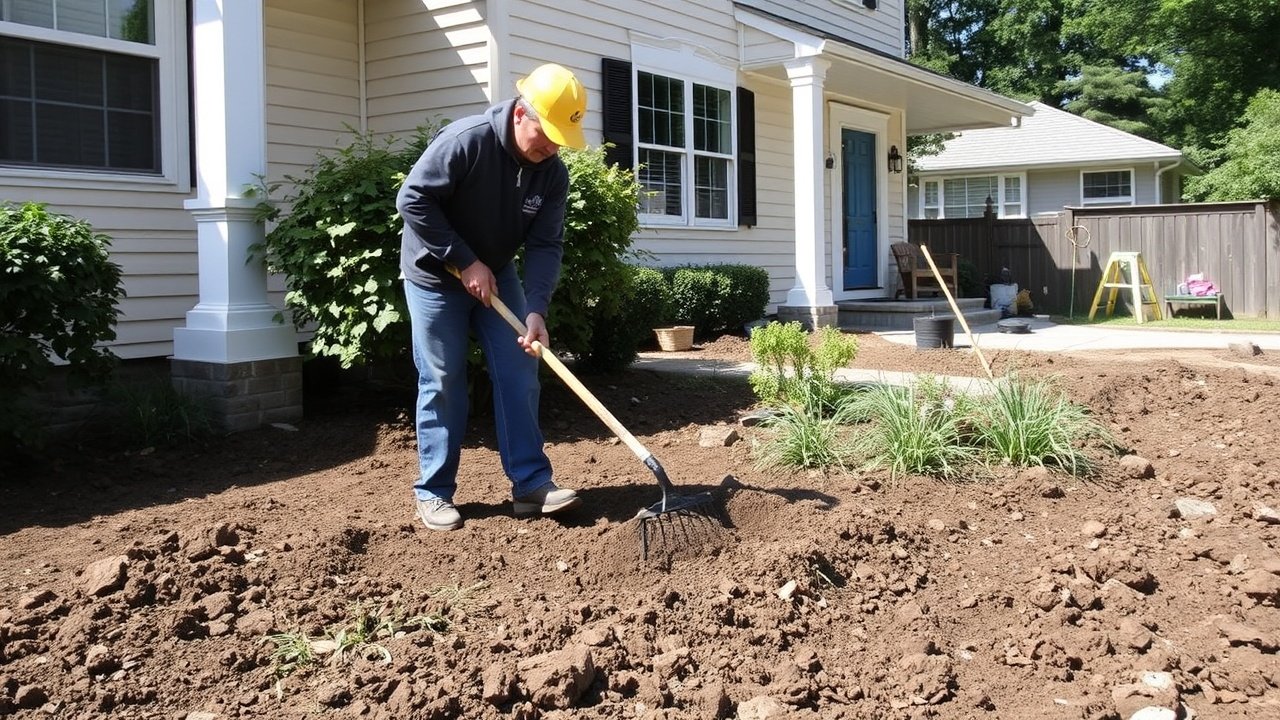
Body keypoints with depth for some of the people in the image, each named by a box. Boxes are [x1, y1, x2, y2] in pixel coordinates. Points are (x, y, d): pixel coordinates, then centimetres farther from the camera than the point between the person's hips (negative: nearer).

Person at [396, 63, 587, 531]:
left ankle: (531, 483, 2)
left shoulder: (553, 174, -10)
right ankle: (434, 493, 8)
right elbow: (412, 199, -24)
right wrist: (465, 262, -24)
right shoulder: (465, 140, -26)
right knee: (442, 382, -3)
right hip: (435, 276, -5)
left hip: (497, 275, 5)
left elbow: (545, 245, -12)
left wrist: (536, 309, -27)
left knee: (519, 374, -3)